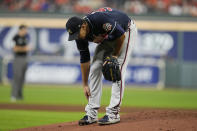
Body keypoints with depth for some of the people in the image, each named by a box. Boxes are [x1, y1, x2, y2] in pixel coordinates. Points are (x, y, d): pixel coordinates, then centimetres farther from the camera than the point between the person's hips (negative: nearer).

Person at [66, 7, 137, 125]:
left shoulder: (99, 19, -40)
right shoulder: (80, 34, -17)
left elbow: (121, 34, -29)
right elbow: (84, 59, -6)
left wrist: (114, 56, -19)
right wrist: (85, 85, -3)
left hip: (126, 32, -7)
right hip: (107, 38, 7)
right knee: (95, 68, -4)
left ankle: (113, 113, -17)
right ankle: (92, 114, -1)